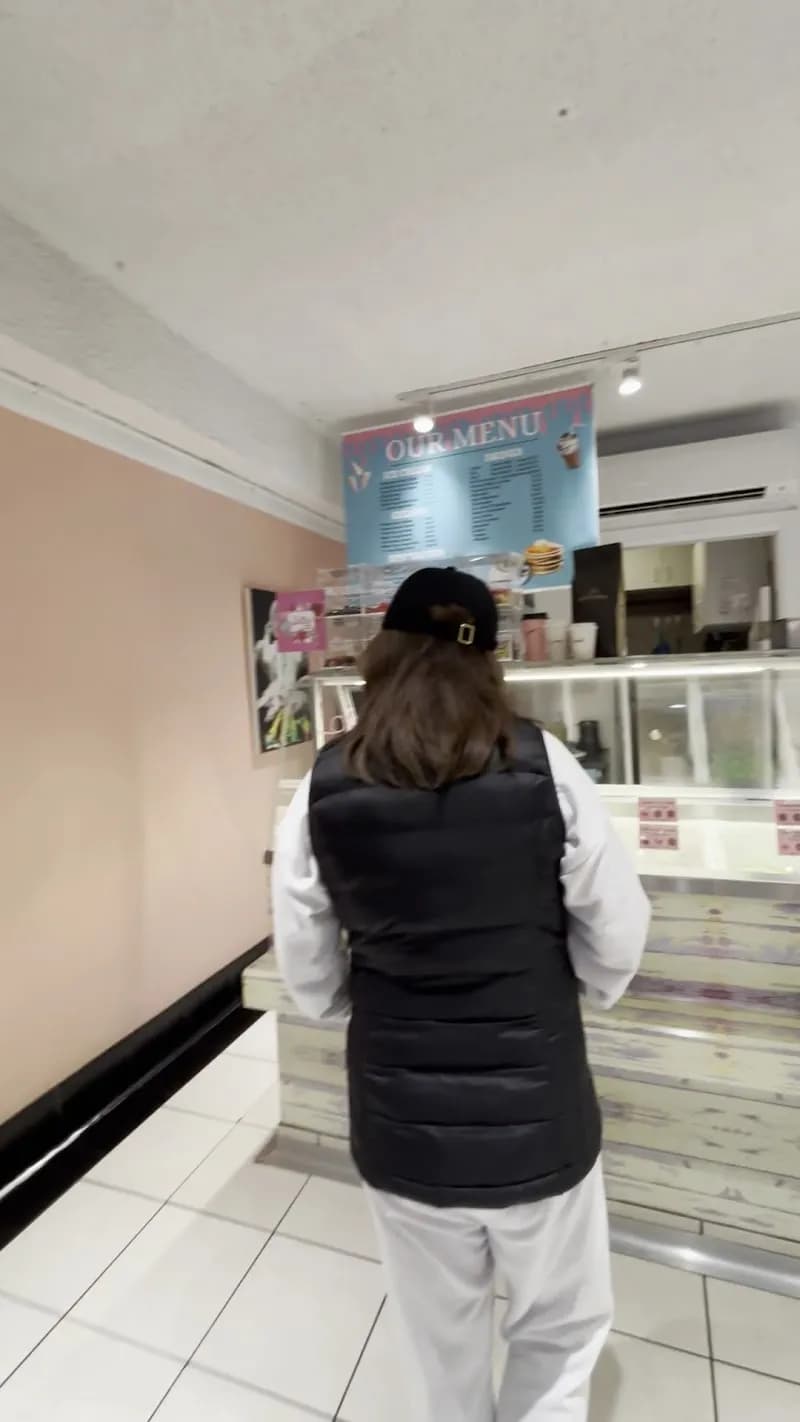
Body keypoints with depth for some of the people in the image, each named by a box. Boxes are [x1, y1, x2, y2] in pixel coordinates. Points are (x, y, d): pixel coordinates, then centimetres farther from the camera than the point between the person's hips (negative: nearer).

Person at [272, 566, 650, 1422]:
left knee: (444, 1344, 29)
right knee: (559, 1330, 29)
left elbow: (310, 985, -3)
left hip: (400, 1125, 2)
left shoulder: (323, 790, -12)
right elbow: (618, 940, -6)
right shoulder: (544, 767, -15)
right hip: (537, 1114, -1)